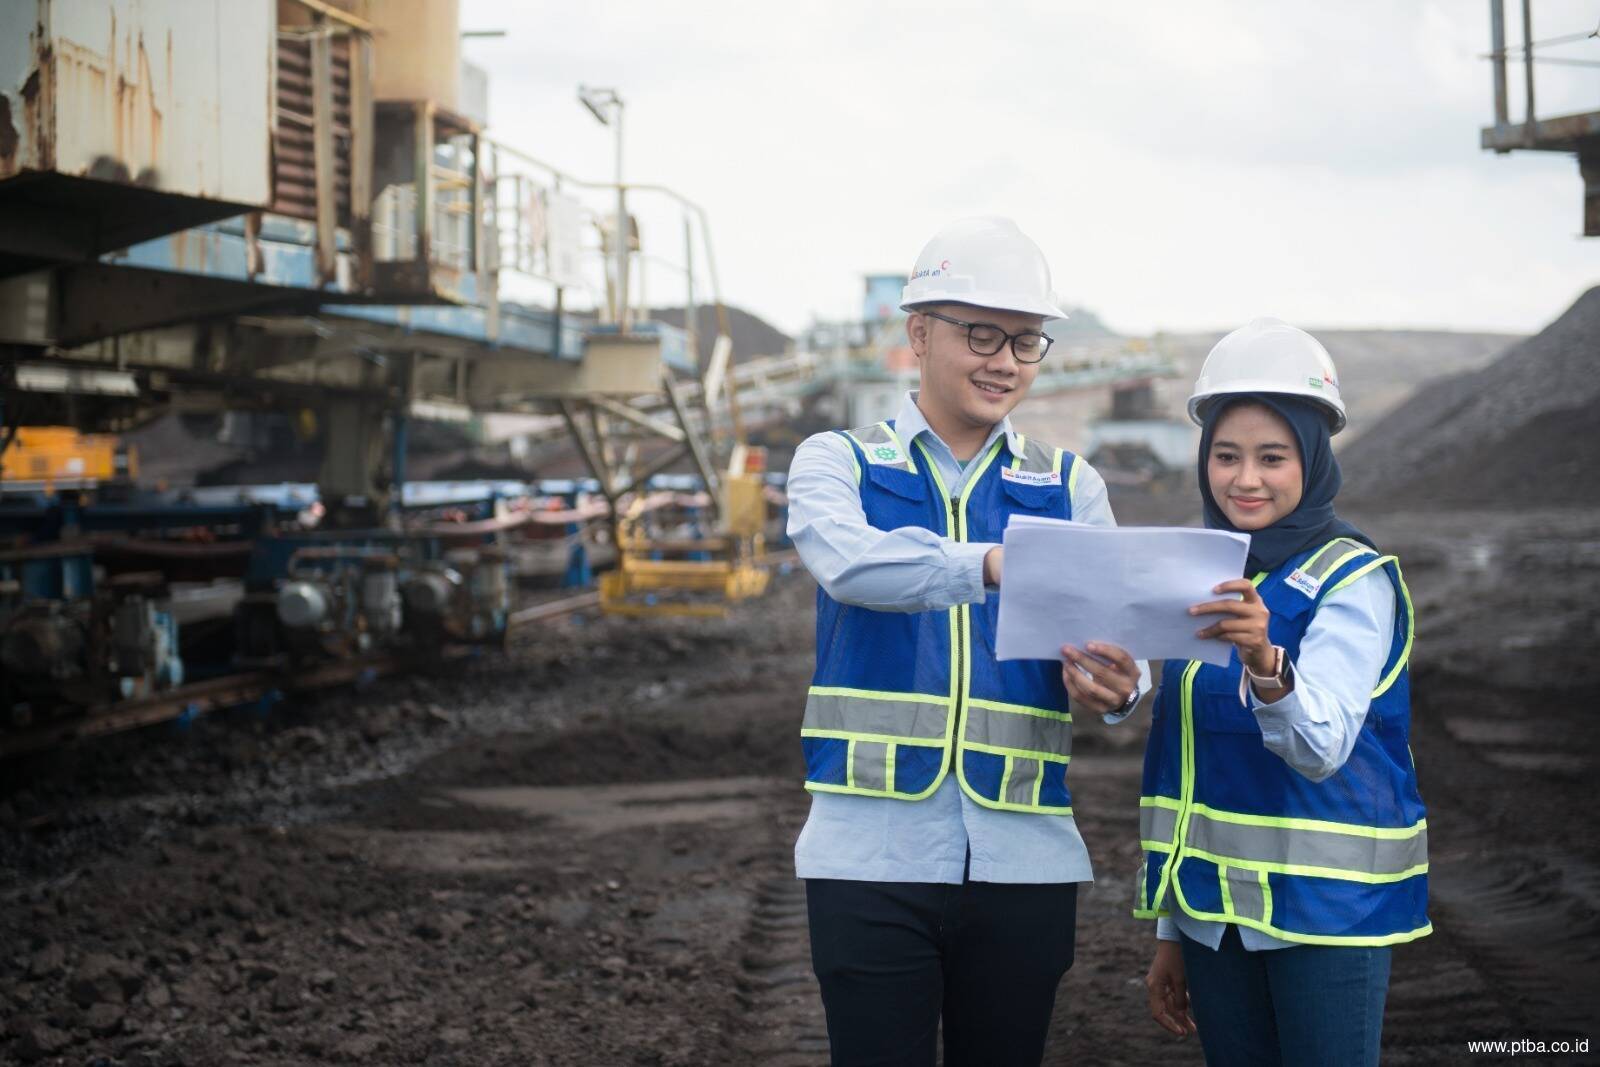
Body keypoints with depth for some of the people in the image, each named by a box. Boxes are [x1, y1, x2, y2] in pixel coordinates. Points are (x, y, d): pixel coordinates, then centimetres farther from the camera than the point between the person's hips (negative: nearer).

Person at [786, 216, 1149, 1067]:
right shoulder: (840, 462, 4)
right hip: (874, 851, -2)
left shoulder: (1068, 486, 12)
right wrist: (993, 566, -36)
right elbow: (849, 561, -19)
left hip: (1023, 859, 3)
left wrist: (1109, 685, -25)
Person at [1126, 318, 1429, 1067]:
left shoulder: (1356, 579, -9)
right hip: (1217, 908, 6)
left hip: (1326, 910, -6)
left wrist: (1266, 664, -45)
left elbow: (1323, 745, -25)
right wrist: (1169, 930, 16)